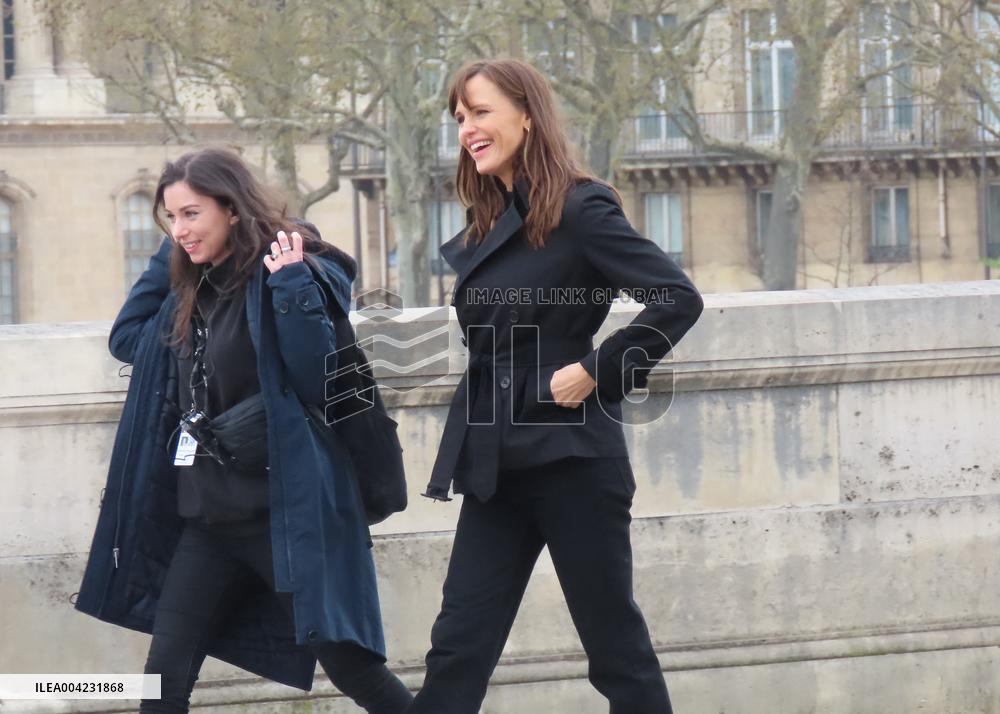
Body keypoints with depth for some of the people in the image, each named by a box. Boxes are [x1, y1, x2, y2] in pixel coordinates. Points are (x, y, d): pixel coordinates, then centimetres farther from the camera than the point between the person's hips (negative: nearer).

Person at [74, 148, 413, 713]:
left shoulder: (297, 276, -10)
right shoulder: (193, 289, 13)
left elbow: (319, 381, -18)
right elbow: (125, 340, 23)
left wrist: (290, 287, -25)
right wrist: (167, 260, 15)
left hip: (287, 512, -7)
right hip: (209, 517, 7)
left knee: (350, 665, -3)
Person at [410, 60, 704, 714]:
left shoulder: (579, 209, -9)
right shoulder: (485, 229, 13)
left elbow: (679, 298, -16)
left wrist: (597, 373, -17)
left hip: (572, 459, -7)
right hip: (497, 466, 7)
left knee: (615, 641, 2)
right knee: (458, 647, 3)